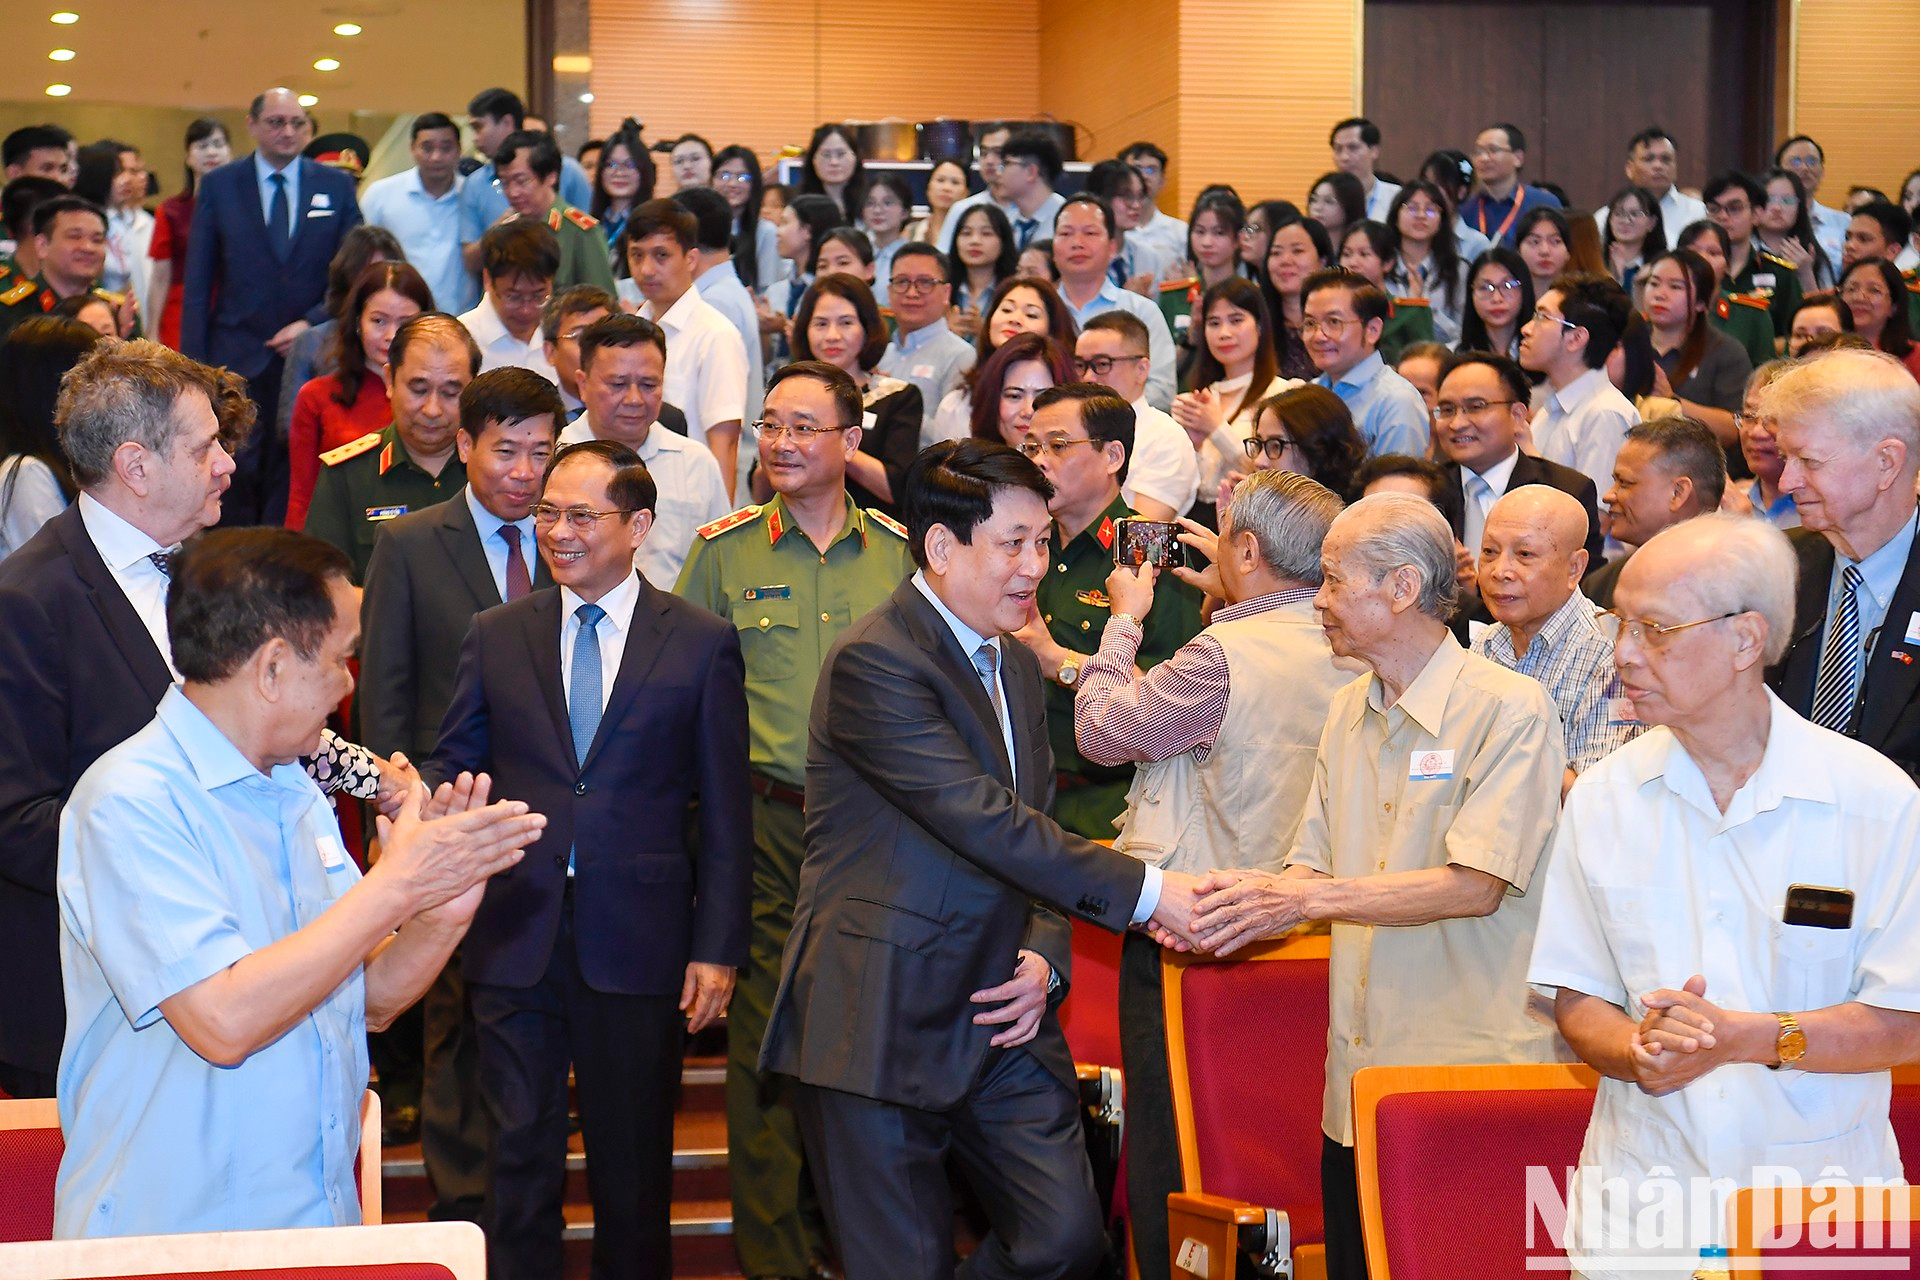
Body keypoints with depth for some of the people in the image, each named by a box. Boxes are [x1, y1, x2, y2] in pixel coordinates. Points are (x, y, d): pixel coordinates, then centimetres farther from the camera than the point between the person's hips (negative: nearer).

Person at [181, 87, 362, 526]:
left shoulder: (336, 186, 8)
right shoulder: (218, 186, 6)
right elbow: (197, 284, 5)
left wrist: (312, 323, -7)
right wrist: (193, 365, -2)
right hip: (238, 358, -1)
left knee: (295, 480, 2)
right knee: (235, 476, -4)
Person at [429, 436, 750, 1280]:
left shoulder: (701, 643, 2)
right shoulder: (497, 636, 8)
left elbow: (725, 811, 0)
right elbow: (454, 763, 9)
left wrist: (719, 948, -5)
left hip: (638, 941, -1)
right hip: (515, 933, 2)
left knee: (633, 1160, 10)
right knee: (520, 1153, 7)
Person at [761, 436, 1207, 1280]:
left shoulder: (1017, 664, 15)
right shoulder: (873, 663, -15)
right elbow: (985, 822, -22)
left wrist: (1042, 957, 1)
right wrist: (1145, 892, -21)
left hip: (998, 1018, 8)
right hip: (881, 1026, -8)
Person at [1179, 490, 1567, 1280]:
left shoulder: (1510, 711, -11)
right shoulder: (1347, 714, 14)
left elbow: (1474, 885, -18)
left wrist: (1309, 897, -19)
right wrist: (1241, 905, -6)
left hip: (1475, 1084, -7)